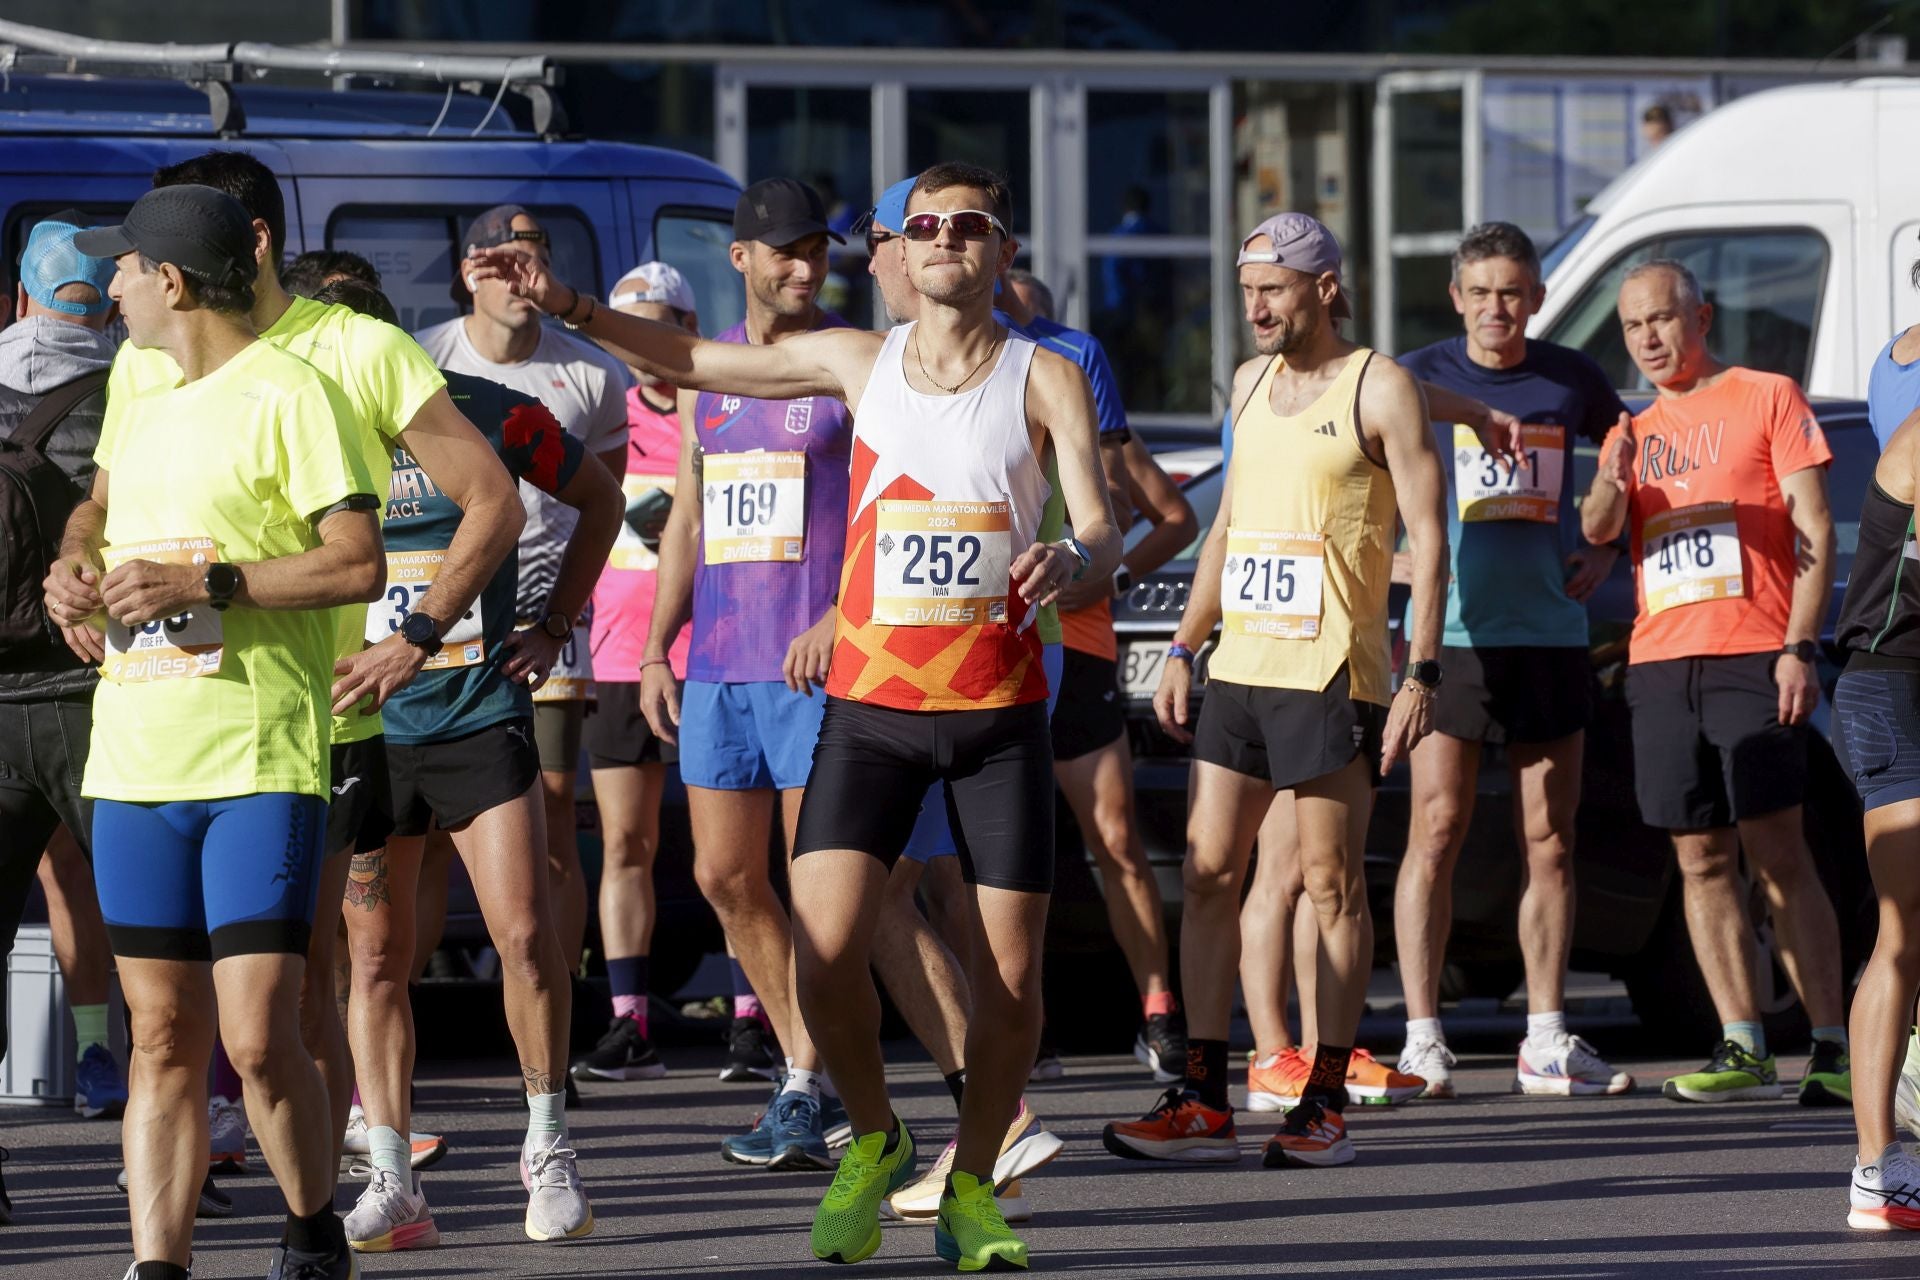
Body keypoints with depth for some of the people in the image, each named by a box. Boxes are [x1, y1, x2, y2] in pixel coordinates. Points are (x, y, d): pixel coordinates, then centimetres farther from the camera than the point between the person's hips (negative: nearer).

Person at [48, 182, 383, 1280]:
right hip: (136, 764, 7)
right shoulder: (143, 402, 17)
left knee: (259, 1038, -11)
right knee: (165, 1040, 4)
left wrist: (205, 583, -17)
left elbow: (359, 566, -12)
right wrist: (75, 565, 11)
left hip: (261, 765, -7)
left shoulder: (289, 394, -6)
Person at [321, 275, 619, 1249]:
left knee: (523, 932, -8)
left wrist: (553, 627, 7)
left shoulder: (490, 417, -4)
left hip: (482, 716, -1)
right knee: (376, 955, 1)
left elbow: (597, 499, 12)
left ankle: (547, 1150, 9)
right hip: (362, 727, 1)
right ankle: (392, 1187, 5)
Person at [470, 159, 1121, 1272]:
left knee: (1010, 969, -2)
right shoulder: (860, 362, 8)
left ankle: (973, 1188, 16)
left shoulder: (1046, 378, 1)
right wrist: (568, 307, 1)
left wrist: (1072, 559, -33)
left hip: (1000, 710, -1)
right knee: (824, 949, -13)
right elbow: (688, 360, 14)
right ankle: (874, 1143, 11)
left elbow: (1103, 530, -9)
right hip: (872, 703, 1)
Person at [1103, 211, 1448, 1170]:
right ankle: (1202, 1102, 3)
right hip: (1238, 664, 7)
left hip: (1328, 674, -7)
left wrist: (1421, 672, -15)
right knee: (1207, 874, 1)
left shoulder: (1379, 388, -5)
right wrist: (1184, 649, 19)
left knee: (1331, 884, -2)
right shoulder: (1252, 383, 16)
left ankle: (1326, 1103, 3)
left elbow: (1428, 538, -8)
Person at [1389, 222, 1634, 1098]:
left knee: (1549, 842, 5)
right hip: (1450, 630, -3)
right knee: (1436, 834, -7)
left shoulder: (1572, 381, 7)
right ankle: (1422, 1040, -5)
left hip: (1551, 631, 3)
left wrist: (1606, 551, 10)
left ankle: (1547, 1041, 10)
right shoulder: (1417, 378, 0)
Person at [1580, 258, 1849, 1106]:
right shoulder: (1634, 432, 18)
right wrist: (1612, 484, -21)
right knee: (1702, 862, 3)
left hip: (1753, 658, -5)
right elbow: (1598, 530, 2)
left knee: (1778, 856, -10)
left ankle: (1831, 1048, -11)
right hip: (1660, 662, 5)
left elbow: (1815, 532, -1)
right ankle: (1743, 1050, 4)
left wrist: (1800, 647, -11)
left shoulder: (1767, 400, 4)